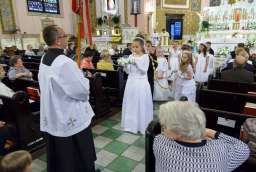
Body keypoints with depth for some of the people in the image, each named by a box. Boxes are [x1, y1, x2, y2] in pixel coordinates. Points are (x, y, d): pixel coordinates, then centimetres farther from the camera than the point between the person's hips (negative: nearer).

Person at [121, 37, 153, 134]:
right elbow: (128, 71, 5)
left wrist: (136, 62, -23)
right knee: (130, 103, 11)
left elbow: (144, 70, -16)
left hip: (141, 83, -4)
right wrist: (125, 65, -13)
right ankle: (131, 124, 25)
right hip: (131, 82, 5)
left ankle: (142, 125, 18)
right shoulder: (131, 56, 6)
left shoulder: (145, 57, -5)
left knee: (141, 104, 3)